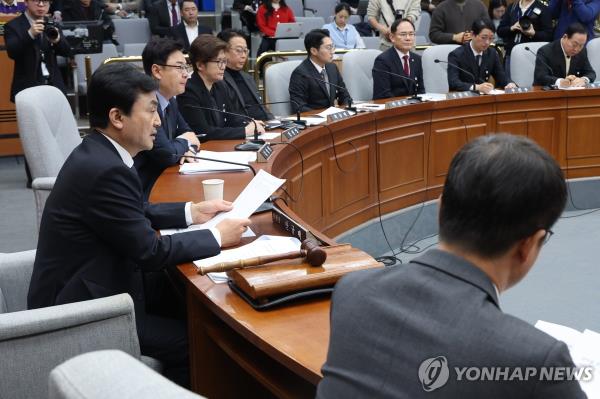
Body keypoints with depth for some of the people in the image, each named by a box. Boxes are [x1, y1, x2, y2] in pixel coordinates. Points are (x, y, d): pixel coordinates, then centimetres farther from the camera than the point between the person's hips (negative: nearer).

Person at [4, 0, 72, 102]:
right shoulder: (13, 25, -1)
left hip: (54, 85, 4)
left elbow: (67, 52, 3)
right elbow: (12, 53, -16)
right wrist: (30, 34, -30)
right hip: (27, 87, -4)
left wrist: (57, 39, -20)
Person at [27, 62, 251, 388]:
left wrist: (192, 211, 11)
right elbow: (151, 251, -21)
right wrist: (217, 237, -10)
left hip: (88, 288, 10)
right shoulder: (105, 170, -27)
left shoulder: (98, 153, 2)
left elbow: (136, 214, 17)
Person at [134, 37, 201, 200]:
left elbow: (188, 133, 20)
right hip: (143, 192, -8)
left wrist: (185, 149, -2)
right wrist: (185, 143, -2)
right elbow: (167, 154, -23)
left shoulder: (170, 101, 7)